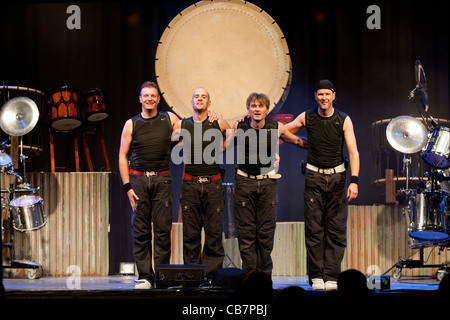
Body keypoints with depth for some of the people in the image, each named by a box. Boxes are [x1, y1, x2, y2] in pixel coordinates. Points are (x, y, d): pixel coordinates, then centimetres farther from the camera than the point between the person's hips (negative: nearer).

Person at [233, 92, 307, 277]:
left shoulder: (277, 128, -2)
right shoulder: (239, 127, -2)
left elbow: (296, 141, 18)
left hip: (267, 181, 0)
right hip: (245, 181, 0)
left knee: (265, 232, -1)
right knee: (246, 231, -2)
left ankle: (264, 274, 6)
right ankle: (249, 274, 2)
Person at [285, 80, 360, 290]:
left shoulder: (344, 120, -2)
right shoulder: (306, 118, 2)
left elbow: (353, 152, -6)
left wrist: (354, 181, -16)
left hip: (337, 177, 0)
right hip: (314, 176, 1)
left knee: (336, 229, -3)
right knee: (314, 229, -2)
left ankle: (331, 276, 0)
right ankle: (316, 277, 3)